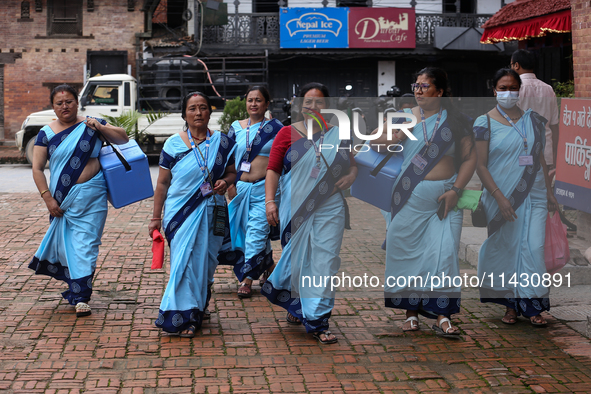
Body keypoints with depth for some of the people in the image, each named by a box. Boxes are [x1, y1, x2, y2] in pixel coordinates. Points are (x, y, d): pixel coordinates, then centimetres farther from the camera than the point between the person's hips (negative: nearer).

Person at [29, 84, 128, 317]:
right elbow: (37, 169, 3)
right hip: (62, 199, 1)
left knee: (86, 244, -5)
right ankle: (74, 289, 25)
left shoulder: (91, 124, 5)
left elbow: (123, 139, 5)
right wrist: (48, 198, -6)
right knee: (66, 244, 8)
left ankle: (80, 297, -3)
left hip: (92, 197, -1)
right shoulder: (46, 133, 5)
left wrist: (100, 128, -11)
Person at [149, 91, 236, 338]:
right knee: (184, 261, -9)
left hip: (212, 213, 2)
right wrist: (156, 218, 5)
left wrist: (225, 182, -10)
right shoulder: (173, 145, 1)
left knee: (205, 262, 7)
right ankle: (184, 317, -5)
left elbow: (232, 172, 14)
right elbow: (162, 183, 5)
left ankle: (198, 308, 28)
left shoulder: (221, 142, 6)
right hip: (180, 213, -2)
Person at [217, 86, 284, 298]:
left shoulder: (275, 128, 1)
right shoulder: (236, 128, 8)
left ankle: (247, 280, -2)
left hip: (264, 188, -3)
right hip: (241, 187, 3)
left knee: (256, 231, -7)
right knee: (253, 231, 9)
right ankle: (268, 267, 29)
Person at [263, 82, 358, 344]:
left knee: (325, 261, -4)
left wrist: (351, 175, 0)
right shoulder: (287, 133, 6)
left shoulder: (337, 135, 11)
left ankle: (317, 322, 2)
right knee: (297, 260, 5)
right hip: (295, 209, -1)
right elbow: (273, 170, 3)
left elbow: (352, 164, 23)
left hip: (329, 209, 1)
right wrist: (269, 200, -7)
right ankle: (296, 307, 32)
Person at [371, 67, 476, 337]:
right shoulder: (404, 117, 7)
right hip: (411, 196, 1)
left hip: (445, 196, -1)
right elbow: (374, 141, 5)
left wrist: (456, 190, -8)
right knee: (407, 250, 3)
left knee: (444, 252, -8)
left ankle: (443, 316, -5)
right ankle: (411, 311, 15)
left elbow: (470, 158, 3)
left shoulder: (455, 121, 5)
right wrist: (392, 139, -16)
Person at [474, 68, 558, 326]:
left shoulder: (533, 119, 10)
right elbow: (480, 165, -6)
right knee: (505, 248, 3)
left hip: (534, 196, 3)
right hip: (501, 196, -2)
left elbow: (540, 158, 16)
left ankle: (533, 305, 2)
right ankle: (511, 305, 14)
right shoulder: (485, 123, -2)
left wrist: (549, 192, 13)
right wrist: (499, 197, -14)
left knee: (533, 247, -4)